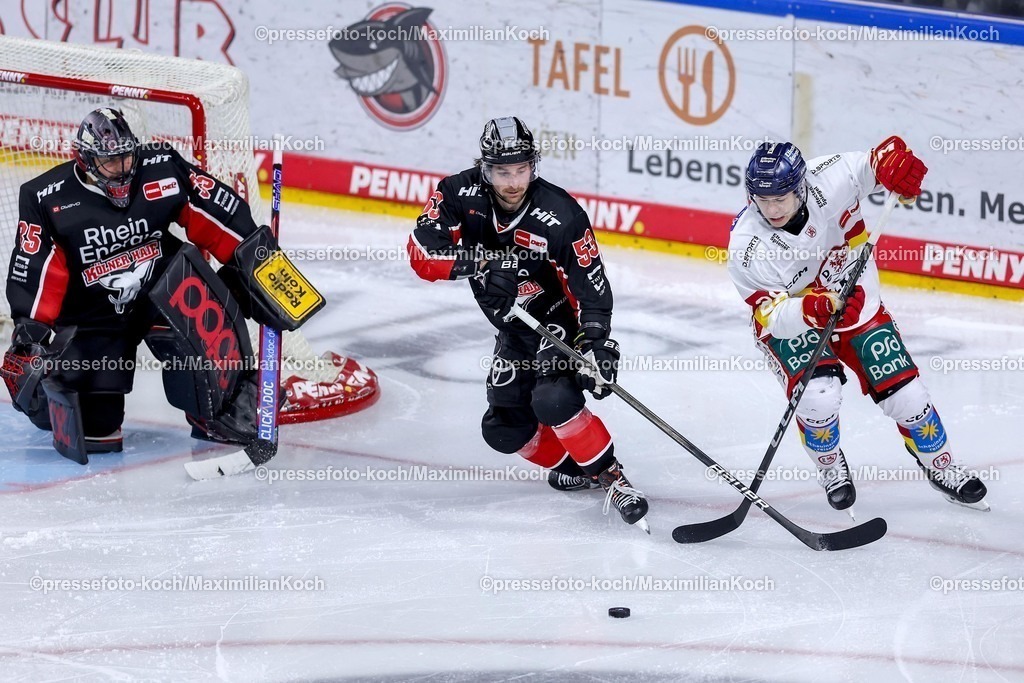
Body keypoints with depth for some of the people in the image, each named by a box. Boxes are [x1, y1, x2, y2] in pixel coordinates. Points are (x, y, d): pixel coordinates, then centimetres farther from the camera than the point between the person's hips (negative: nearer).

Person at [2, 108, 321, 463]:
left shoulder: (163, 170, -11)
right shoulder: (47, 199, -14)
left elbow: (215, 212, -5)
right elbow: (33, 269, -12)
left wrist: (253, 251, -9)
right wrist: (30, 326, -18)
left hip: (161, 290, 1)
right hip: (93, 318, -1)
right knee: (95, 424, -9)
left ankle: (228, 407, -18)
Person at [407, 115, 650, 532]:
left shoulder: (560, 216, -27)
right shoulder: (462, 195, -16)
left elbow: (591, 287, -23)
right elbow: (422, 250, -24)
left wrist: (596, 343, -34)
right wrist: (474, 260, -40)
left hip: (562, 321, -6)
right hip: (515, 330, 6)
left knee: (553, 399, -30)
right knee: (504, 430, 3)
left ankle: (611, 476, -18)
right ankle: (573, 466, 25)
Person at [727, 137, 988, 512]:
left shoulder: (830, 177, -27)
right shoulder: (747, 246, -30)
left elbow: (880, 160, -10)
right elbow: (774, 318, -31)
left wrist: (893, 159, -35)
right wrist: (813, 309, -51)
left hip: (855, 302, 2)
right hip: (789, 322, -2)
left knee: (903, 392, 0)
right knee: (819, 395, -25)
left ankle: (941, 467, 28)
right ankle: (831, 469, 7)